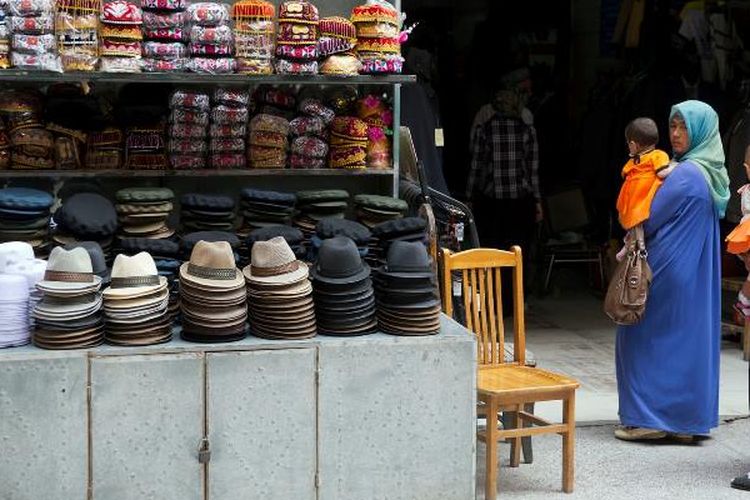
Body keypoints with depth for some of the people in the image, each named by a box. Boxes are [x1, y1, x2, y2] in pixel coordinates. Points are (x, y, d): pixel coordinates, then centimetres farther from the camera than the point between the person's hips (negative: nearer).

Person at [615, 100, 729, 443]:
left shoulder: (686, 174, -18)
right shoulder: (711, 173, 9)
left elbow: (649, 220, -13)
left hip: (669, 270, -9)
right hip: (698, 274, 9)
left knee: (646, 338, 1)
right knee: (691, 338, 11)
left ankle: (648, 418, 5)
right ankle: (689, 418, 17)